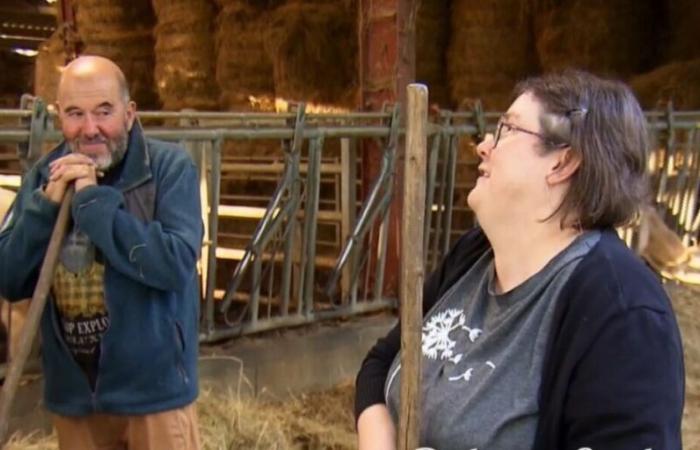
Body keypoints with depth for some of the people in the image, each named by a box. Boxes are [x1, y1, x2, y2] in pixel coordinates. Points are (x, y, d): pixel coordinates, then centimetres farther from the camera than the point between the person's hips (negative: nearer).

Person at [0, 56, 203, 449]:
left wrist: (93, 198, -22)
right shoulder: (45, 176, 3)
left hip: (153, 388, -4)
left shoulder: (169, 167, -11)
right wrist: (47, 204, -15)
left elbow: (177, 265, -24)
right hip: (71, 394, 5)